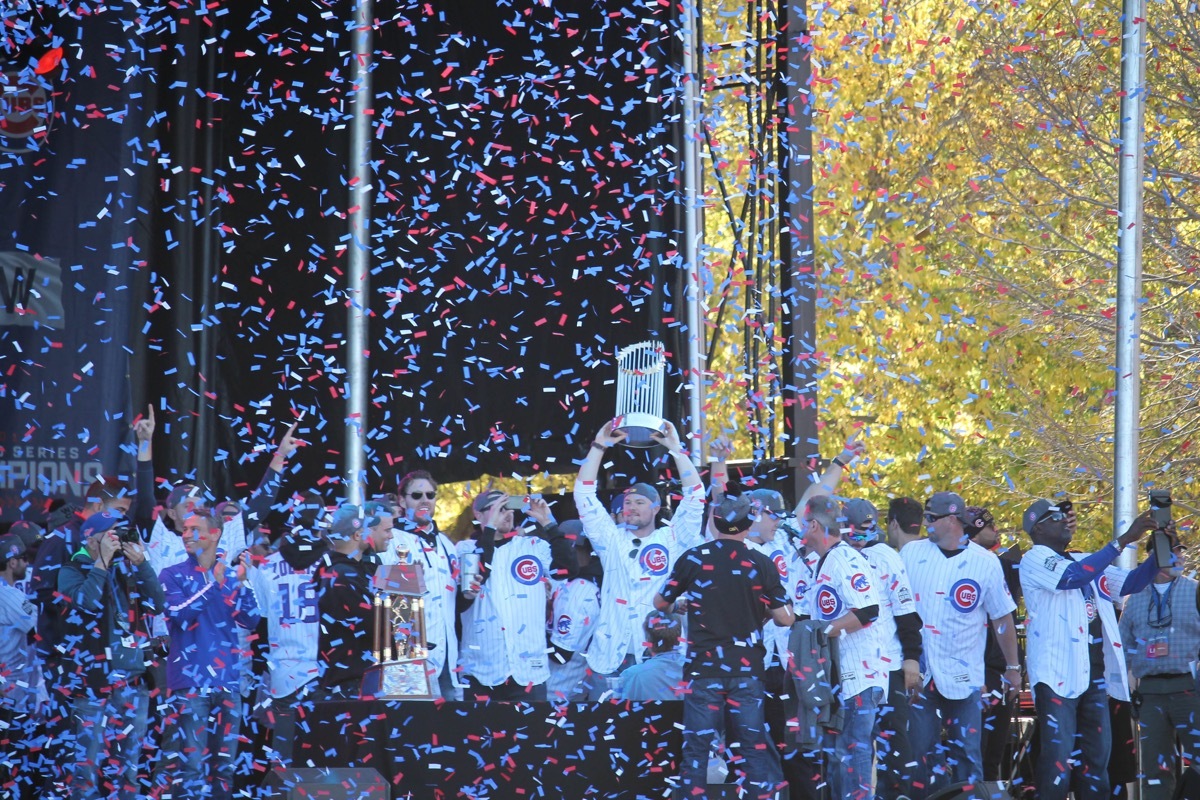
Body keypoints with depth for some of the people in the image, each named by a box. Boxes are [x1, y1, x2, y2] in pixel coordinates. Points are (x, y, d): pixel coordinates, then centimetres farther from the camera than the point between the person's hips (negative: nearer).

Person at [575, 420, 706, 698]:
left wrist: (675, 449, -2)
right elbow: (584, 494, 9)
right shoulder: (611, 539, 12)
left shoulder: (672, 540, 7)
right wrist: (599, 446, 4)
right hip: (609, 657, 2)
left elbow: (695, 496, 0)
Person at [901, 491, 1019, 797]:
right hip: (919, 672, 1)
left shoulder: (985, 562, -2)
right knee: (919, 750, 2)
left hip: (963, 676, -1)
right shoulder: (912, 553, 3)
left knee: (967, 752, 1)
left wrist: (1013, 667, 8)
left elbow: (1002, 618, 5)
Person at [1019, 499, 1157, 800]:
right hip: (1058, 672, -8)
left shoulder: (1084, 561, 19)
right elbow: (1074, 577, -21)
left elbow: (1131, 583, 18)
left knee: (1096, 753, 9)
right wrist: (1124, 540, -22)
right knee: (1058, 754, -13)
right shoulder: (1035, 560, -4)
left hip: (1094, 671, 8)